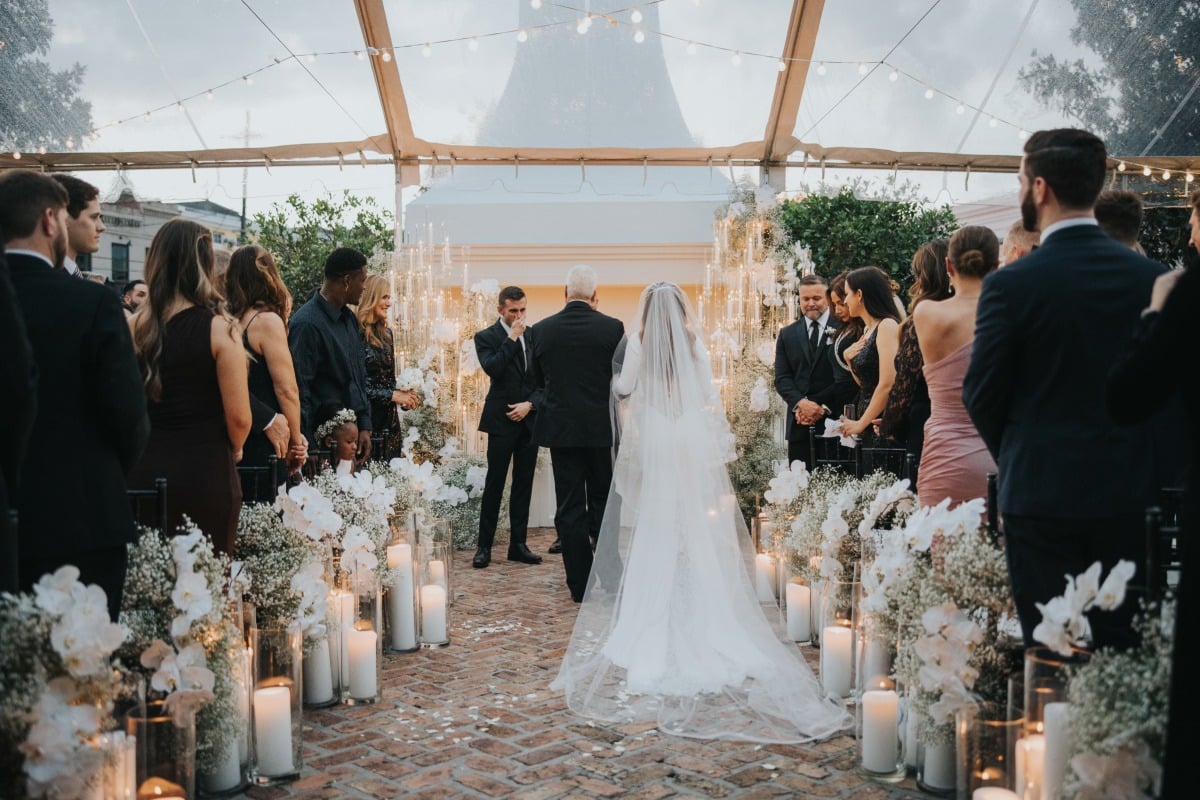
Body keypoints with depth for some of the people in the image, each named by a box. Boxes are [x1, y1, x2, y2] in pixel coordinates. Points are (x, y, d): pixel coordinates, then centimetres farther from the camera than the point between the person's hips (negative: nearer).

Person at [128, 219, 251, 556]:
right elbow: (239, 417, -11)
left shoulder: (135, 326, 0)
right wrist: (232, 451, 10)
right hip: (205, 473, -4)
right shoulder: (219, 328, -11)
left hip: (144, 470, 4)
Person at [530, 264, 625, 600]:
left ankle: (580, 584, 9)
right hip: (602, 428, 0)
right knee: (603, 503, 13)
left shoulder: (542, 330, -3)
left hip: (560, 428, 0)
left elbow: (538, 380, 8)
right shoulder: (612, 327, -8)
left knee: (570, 507, 6)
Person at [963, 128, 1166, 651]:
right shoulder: (1151, 276, 0)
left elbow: (982, 396, -5)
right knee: (1122, 646, 13)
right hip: (1131, 491, 4)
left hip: (1043, 493, -4)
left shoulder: (1010, 284, -12)